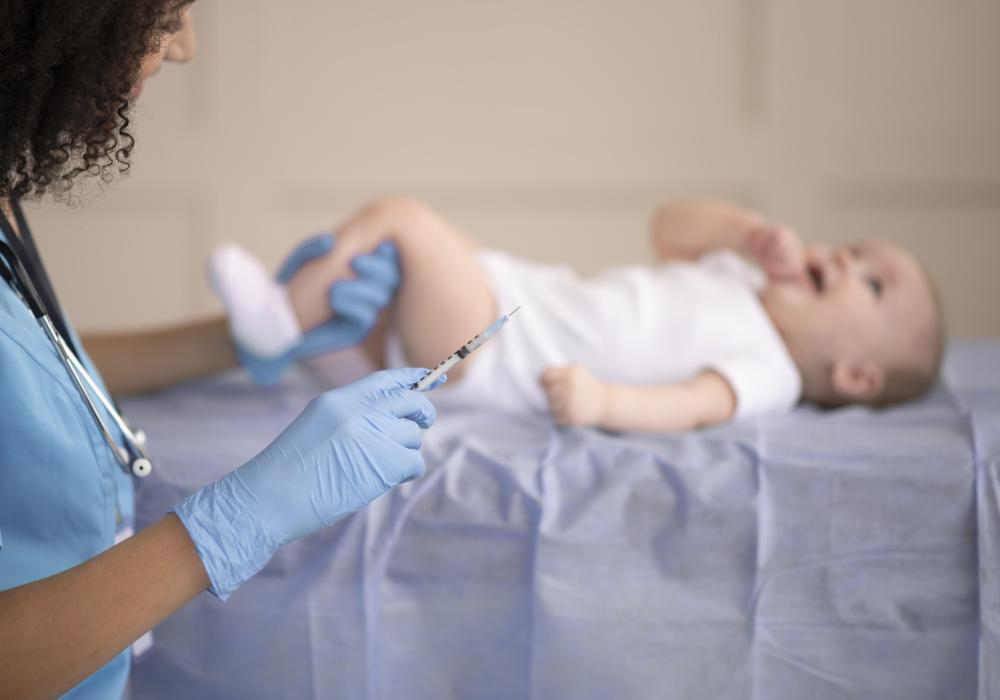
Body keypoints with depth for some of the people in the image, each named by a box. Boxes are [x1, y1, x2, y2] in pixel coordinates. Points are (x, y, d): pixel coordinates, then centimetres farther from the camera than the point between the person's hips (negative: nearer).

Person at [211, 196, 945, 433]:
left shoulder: (766, 371, -12)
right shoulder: (738, 278, 14)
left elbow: (692, 407, -30)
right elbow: (670, 227, 23)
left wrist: (605, 401, -48)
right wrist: (750, 229, 6)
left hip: (488, 354, -9)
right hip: (515, 290, 9)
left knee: (403, 216, -21)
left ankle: (279, 319, -7)